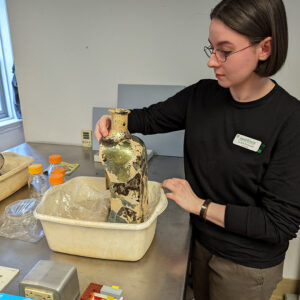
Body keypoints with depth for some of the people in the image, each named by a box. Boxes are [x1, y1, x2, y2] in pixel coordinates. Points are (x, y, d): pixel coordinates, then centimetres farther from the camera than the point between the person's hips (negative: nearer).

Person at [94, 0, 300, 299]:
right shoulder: (202, 95, -10)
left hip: (248, 266, -4)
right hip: (201, 241, 5)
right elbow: (152, 117, 4)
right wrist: (114, 120, -17)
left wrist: (199, 205, -22)